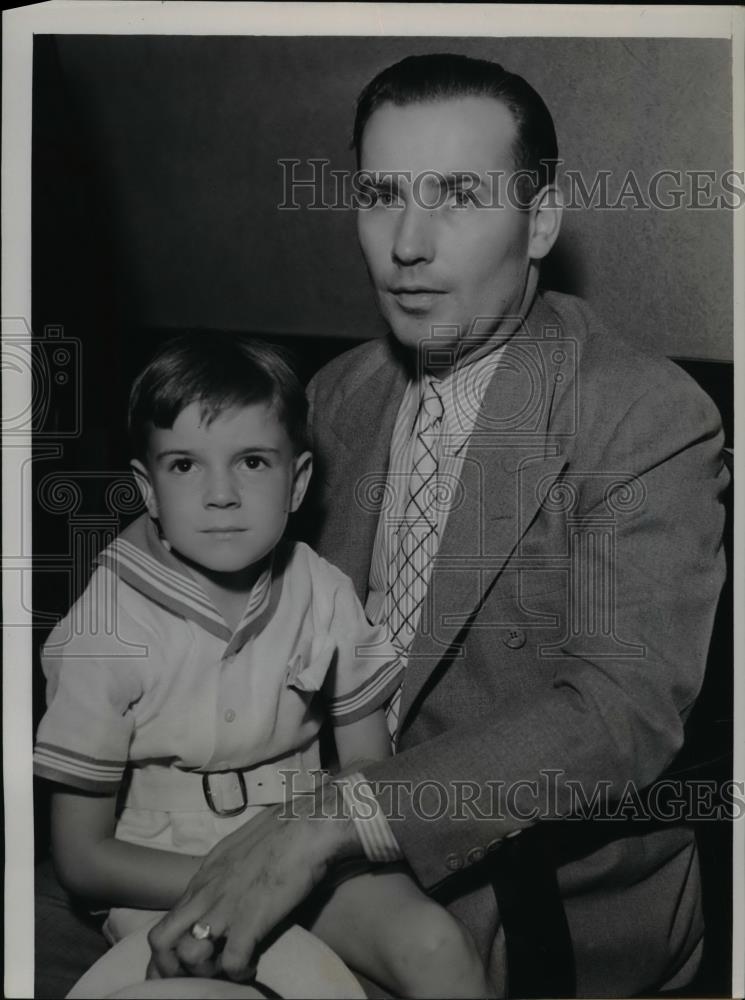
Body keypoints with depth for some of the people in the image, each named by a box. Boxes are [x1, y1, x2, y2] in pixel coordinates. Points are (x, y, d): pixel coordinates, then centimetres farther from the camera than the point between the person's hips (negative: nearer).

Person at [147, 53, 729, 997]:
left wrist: (330, 822, -33)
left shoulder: (652, 420, -17)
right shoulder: (338, 396, 2)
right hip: (353, 876, 5)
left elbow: (623, 709, -26)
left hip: (555, 914, -4)